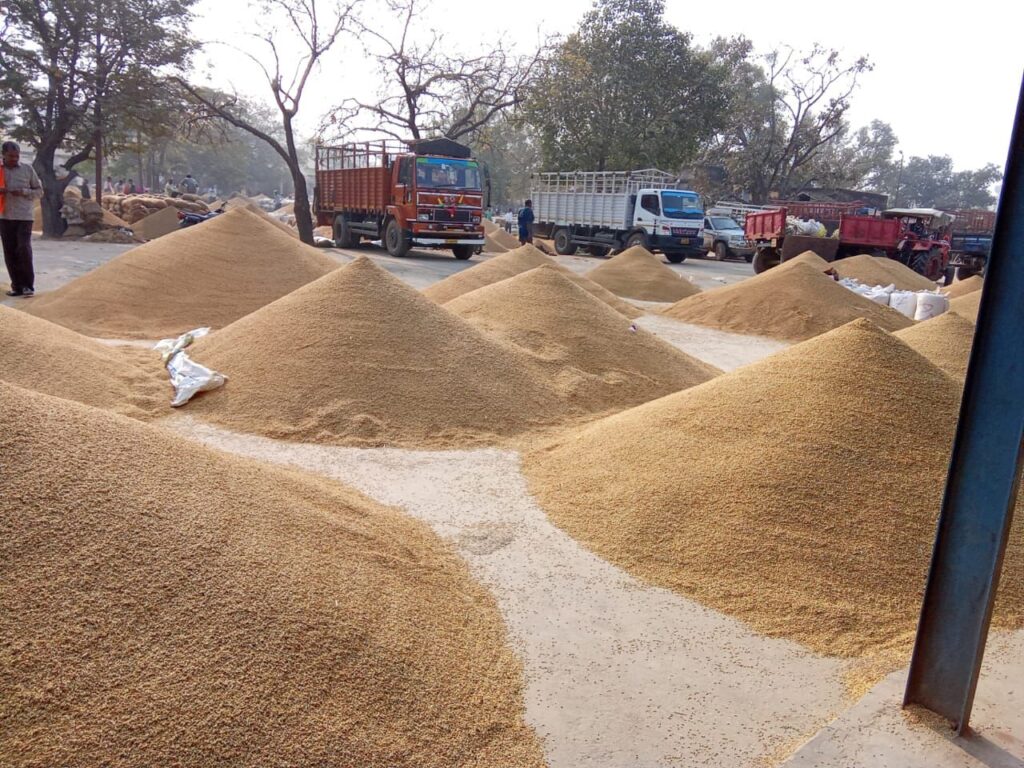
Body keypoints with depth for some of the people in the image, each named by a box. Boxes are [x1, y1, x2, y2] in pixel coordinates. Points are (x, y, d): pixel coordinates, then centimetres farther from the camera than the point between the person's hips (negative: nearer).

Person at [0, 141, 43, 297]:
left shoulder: (28, 169, 4)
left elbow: (39, 191, 7)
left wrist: (23, 192, -11)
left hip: (24, 216, -2)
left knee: (24, 249, -12)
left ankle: (28, 286, -3)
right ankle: (17, 286, 10)